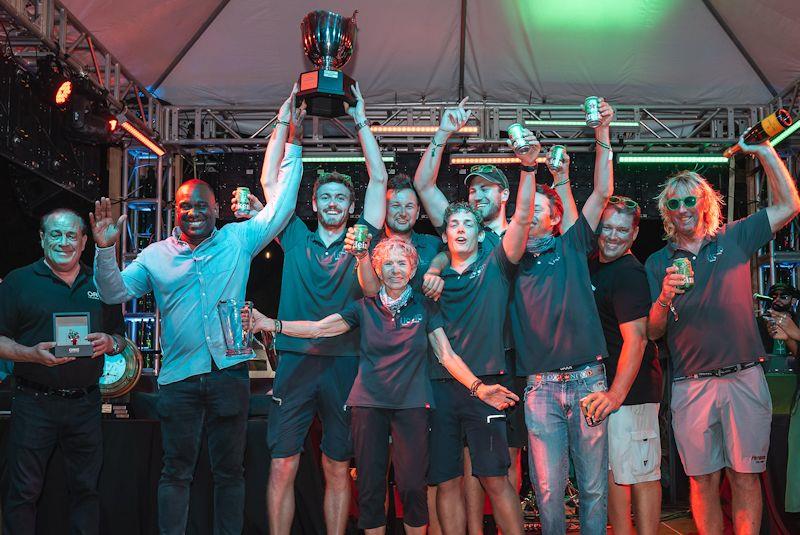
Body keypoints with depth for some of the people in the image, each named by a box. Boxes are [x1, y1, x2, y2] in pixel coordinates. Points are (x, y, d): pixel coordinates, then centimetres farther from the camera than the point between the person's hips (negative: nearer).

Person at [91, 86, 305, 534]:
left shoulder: (238, 240, 4)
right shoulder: (157, 255, 8)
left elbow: (281, 205, 1)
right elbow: (115, 292, 7)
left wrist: (292, 142, -4)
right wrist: (106, 249, -9)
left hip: (230, 374, 0)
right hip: (179, 379, 1)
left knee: (230, 470, 11)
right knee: (177, 472, 9)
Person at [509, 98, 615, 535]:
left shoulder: (571, 247, 10)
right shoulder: (512, 260, 10)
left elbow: (602, 193, 4)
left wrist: (602, 133, -2)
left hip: (587, 380, 0)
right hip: (541, 387, 0)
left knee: (594, 485, 5)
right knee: (548, 488, 1)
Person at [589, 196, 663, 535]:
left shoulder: (629, 274, -16)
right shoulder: (593, 265, 12)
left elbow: (636, 338, -23)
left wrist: (617, 393, -28)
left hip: (630, 389, -9)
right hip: (600, 383, 9)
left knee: (640, 475, -1)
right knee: (611, 471, 16)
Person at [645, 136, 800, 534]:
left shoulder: (733, 239, 8)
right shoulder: (658, 263, 6)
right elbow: (652, 333, 3)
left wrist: (765, 153, -1)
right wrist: (665, 298, -17)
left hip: (744, 379, 0)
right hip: (691, 385, 0)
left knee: (745, 476, 4)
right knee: (703, 480, 5)